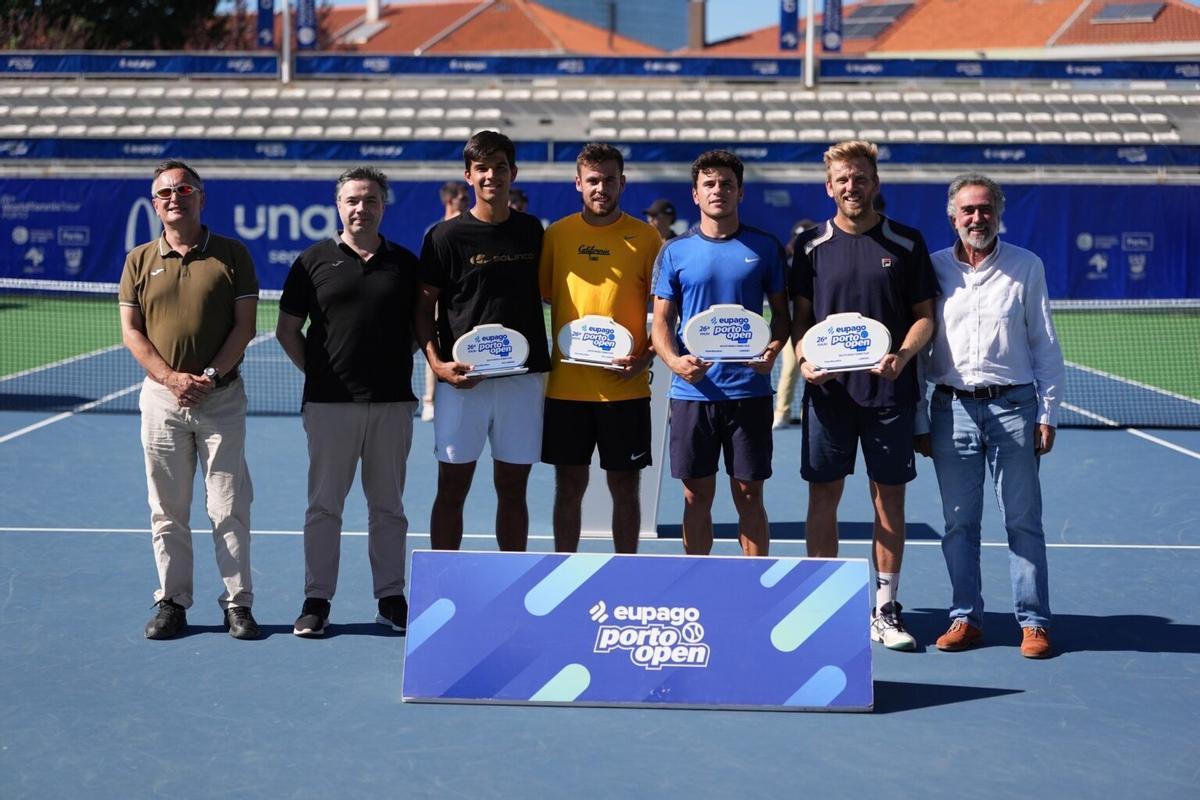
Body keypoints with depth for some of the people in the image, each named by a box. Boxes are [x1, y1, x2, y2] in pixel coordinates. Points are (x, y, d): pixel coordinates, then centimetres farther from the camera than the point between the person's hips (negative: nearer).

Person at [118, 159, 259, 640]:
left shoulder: (232, 255, 3)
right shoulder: (139, 261, 8)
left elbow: (245, 325, -1)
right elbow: (131, 332, 3)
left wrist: (210, 375, -13)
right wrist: (171, 377, -12)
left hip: (222, 397, -2)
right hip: (162, 397, 2)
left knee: (229, 507, 0)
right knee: (168, 510, 6)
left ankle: (238, 603, 7)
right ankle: (172, 602, 14)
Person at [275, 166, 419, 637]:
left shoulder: (405, 263, 8)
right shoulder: (314, 261, 4)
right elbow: (287, 330, 7)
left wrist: (400, 365, 3)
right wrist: (317, 371, 1)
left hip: (392, 403, 1)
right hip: (330, 403, -1)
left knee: (388, 506, 8)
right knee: (324, 505, 2)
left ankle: (390, 598, 16)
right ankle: (317, 599, 9)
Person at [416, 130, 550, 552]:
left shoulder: (531, 230, 10)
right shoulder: (446, 237, -2)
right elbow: (423, 307, -1)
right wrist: (437, 363, -14)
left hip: (524, 376, 3)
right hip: (463, 379, -3)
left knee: (513, 487, 9)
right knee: (452, 488, 2)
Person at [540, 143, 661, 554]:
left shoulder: (645, 237, 1)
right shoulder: (556, 234, 5)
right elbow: (537, 297, 11)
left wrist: (646, 358, -11)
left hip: (625, 388, -1)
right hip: (566, 385, 1)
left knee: (625, 486, 6)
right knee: (569, 486, 8)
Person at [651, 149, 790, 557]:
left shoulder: (764, 247, 5)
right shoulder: (675, 251, 6)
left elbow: (781, 311, 9)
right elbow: (662, 320, 6)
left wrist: (772, 350, -12)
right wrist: (673, 360, -15)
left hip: (749, 390, -1)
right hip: (692, 391, 1)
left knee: (749, 496, 4)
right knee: (696, 497, 6)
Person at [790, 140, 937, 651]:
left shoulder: (906, 244, 3)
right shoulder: (811, 246, 6)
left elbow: (924, 315, 5)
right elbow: (800, 317, 9)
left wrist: (903, 354, -14)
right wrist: (804, 360, -10)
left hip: (890, 391, 0)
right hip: (828, 390, 0)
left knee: (890, 497, 4)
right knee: (823, 496, 3)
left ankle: (884, 609, 14)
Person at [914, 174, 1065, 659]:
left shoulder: (1027, 267, 5)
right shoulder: (933, 269, 6)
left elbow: (1045, 345, 7)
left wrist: (1047, 412, 1)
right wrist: (919, 421, 7)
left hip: (1013, 404, -1)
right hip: (952, 406, 1)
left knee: (1023, 519, 1)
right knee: (959, 522, 5)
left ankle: (1033, 621, 7)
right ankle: (966, 617, 13)